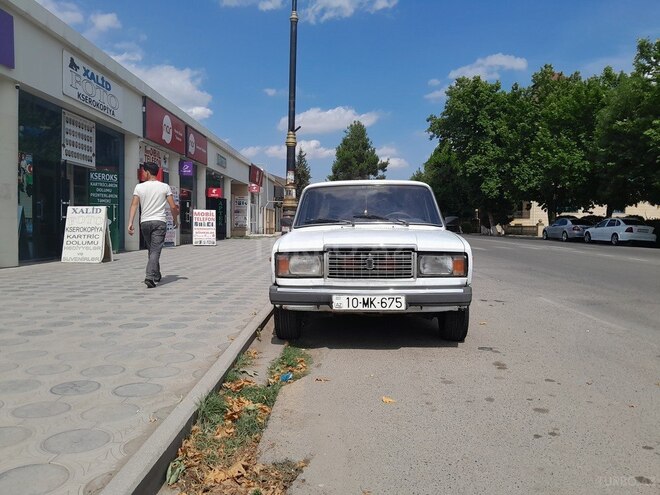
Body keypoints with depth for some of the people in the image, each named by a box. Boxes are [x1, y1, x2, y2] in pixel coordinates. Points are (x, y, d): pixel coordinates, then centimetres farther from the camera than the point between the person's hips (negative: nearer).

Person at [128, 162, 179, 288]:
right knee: (155, 251, -6)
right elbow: (173, 207, -1)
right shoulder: (165, 187, 1)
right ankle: (150, 277, -20)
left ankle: (156, 275, 29)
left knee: (152, 250, 17)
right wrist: (175, 221, 14)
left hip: (144, 222, 2)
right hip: (159, 221, -2)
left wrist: (130, 223, -6)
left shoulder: (139, 187, 3)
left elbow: (134, 205, -4)